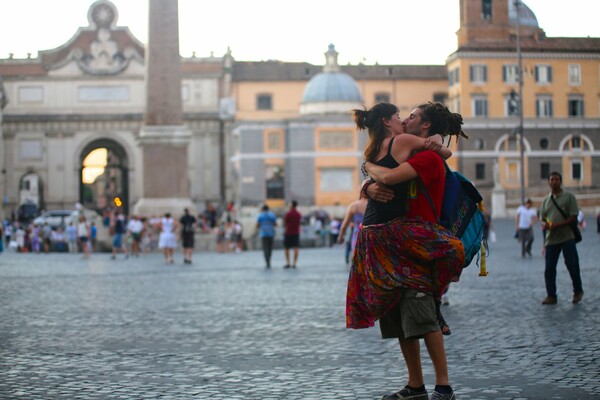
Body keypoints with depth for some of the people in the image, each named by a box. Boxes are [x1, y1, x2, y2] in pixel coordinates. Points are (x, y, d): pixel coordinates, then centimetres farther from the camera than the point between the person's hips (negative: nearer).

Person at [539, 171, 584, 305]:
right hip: (551, 239, 4)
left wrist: (558, 225, -18)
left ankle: (578, 291, 16)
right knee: (549, 268, 0)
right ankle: (551, 296, 7)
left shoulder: (569, 197, 0)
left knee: (572, 265, -3)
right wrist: (544, 225, -7)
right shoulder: (546, 200, 14)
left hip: (567, 237, -4)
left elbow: (573, 218, -6)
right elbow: (543, 219, 18)